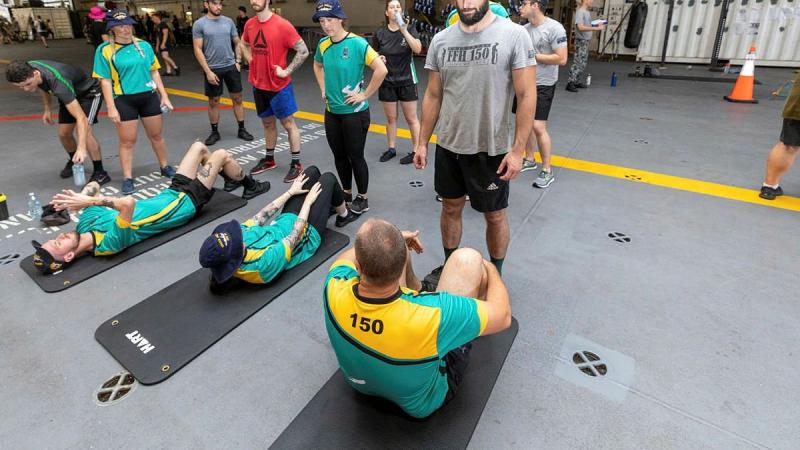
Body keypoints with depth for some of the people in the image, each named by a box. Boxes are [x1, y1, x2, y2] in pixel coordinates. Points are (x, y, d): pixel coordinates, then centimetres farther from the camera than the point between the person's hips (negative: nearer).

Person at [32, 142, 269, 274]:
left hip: (172, 193, 8)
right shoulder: (109, 244, -33)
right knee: (222, 154, -3)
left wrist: (81, 199, -20)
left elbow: (94, 185, 0)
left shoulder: (86, 224, -8)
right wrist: (88, 200, -42)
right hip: (186, 201, -7)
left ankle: (231, 178, 39)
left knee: (199, 146, 14)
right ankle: (251, 186, 25)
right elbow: (128, 203, -52)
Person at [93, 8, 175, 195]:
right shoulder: (104, 50, -5)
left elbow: (154, 72, 10)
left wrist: (164, 96, 6)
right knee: (127, 141, 3)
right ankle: (127, 178, 13)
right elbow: (105, 81, -5)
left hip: (149, 96, 3)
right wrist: (111, 108, -10)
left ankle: (165, 167, 31)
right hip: (124, 100, -3)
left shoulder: (144, 45, 4)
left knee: (156, 135, 13)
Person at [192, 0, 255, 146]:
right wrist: (208, 71, -14)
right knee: (213, 101, 6)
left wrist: (238, 61, 1)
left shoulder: (228, 21, 4)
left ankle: (242, 129, 18)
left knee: (237, 98, 7)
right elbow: (197, 50, -8)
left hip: (231, 66, 3)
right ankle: (214, 132, 18)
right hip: (213, 69, -3)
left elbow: (237, 43, 12)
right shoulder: (199, 24, -6)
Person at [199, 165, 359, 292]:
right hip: (308, 233, -6)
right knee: (328, 178, -1)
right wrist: (308, 201, -17)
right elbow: (296, 234, -30)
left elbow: (261, 216, -12)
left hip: (285, 219, 6)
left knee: (312, 170, 8)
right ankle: (344, 215, 30)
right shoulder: (265, 263, -42)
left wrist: (290, 192, -4)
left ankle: (328, 206, 42)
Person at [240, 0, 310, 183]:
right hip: (258, 84, 6)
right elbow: (244, 45, 24)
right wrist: (251, 61, 9)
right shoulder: (249, 24, 4)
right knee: (267, 122, 16)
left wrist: (287, 71, -15)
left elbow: (303, 51, -15)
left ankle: (296, 164, 8)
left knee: (288, 123, 2)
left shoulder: (282, 25, -15)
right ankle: (269, 159, 29)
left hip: (279, 85, -6)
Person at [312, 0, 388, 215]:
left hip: (354, 112, -6)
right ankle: (346, 193, 32)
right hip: (332, 111, 6)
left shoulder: (357, 43, -16)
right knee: (339, 155, 14)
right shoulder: (323, 44, 3)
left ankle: (363, 199, 19)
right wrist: (323, 89, 11)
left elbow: (381, 69, -22)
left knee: (355, 156, 3)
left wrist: (364, 95, -17)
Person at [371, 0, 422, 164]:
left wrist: (404, 31, -28)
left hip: (407, 81, -2)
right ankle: (391, 149, 24)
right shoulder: (379, 34, -1)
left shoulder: (409, 30, -5)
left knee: (411, 118, 2)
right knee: (390, 118, 11)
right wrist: (378, 59, -12)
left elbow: (418, 49, -22)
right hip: (387, 82, 2)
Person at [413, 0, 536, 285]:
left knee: (494, 215, 11)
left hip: (491, 150, -4)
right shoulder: (441, 41, 2)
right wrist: (422, 142, 7)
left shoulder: (514, 35, -10)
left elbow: (526, 96, -11)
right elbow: (433, 96, 8)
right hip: (448, 146, 4)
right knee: (451, 208, 17)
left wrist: (517, 150, -15)